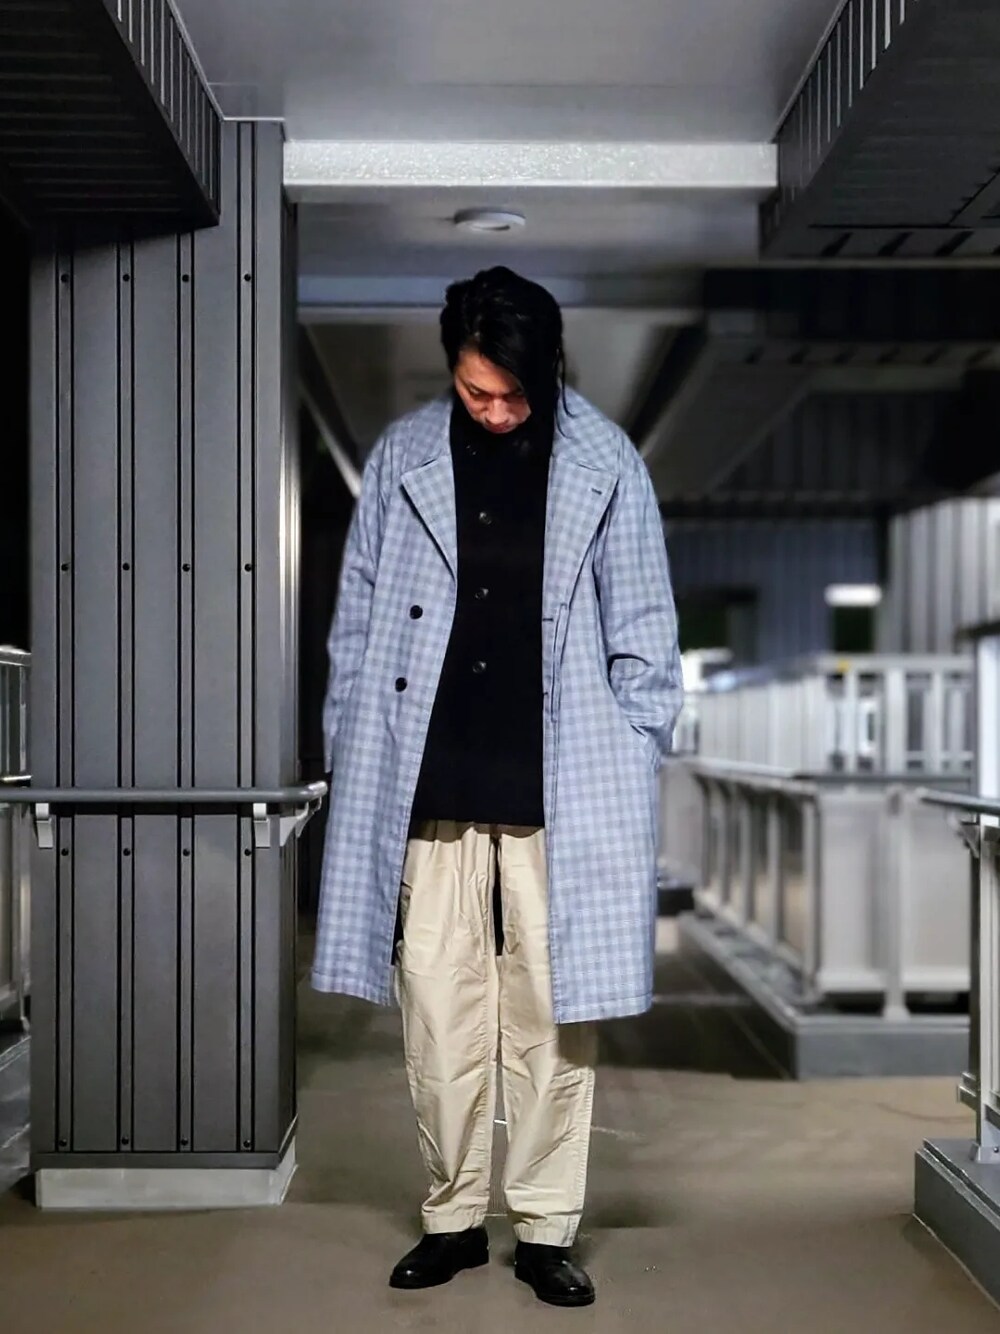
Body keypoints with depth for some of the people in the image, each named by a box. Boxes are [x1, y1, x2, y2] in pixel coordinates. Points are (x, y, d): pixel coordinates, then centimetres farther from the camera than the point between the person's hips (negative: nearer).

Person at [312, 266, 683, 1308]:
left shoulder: (604, 466, 2)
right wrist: (353, 755, 5)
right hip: (427, 791, 1)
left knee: (552, 1019, 4)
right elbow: (358, 618, 9)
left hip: (559, 792, -1)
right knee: (437, 1016, 4)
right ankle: (452, 1217, 20)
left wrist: (630, 771, -1)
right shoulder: (403, 457, 6)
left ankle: (545, 1230, 17)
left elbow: (640, 635, 4)